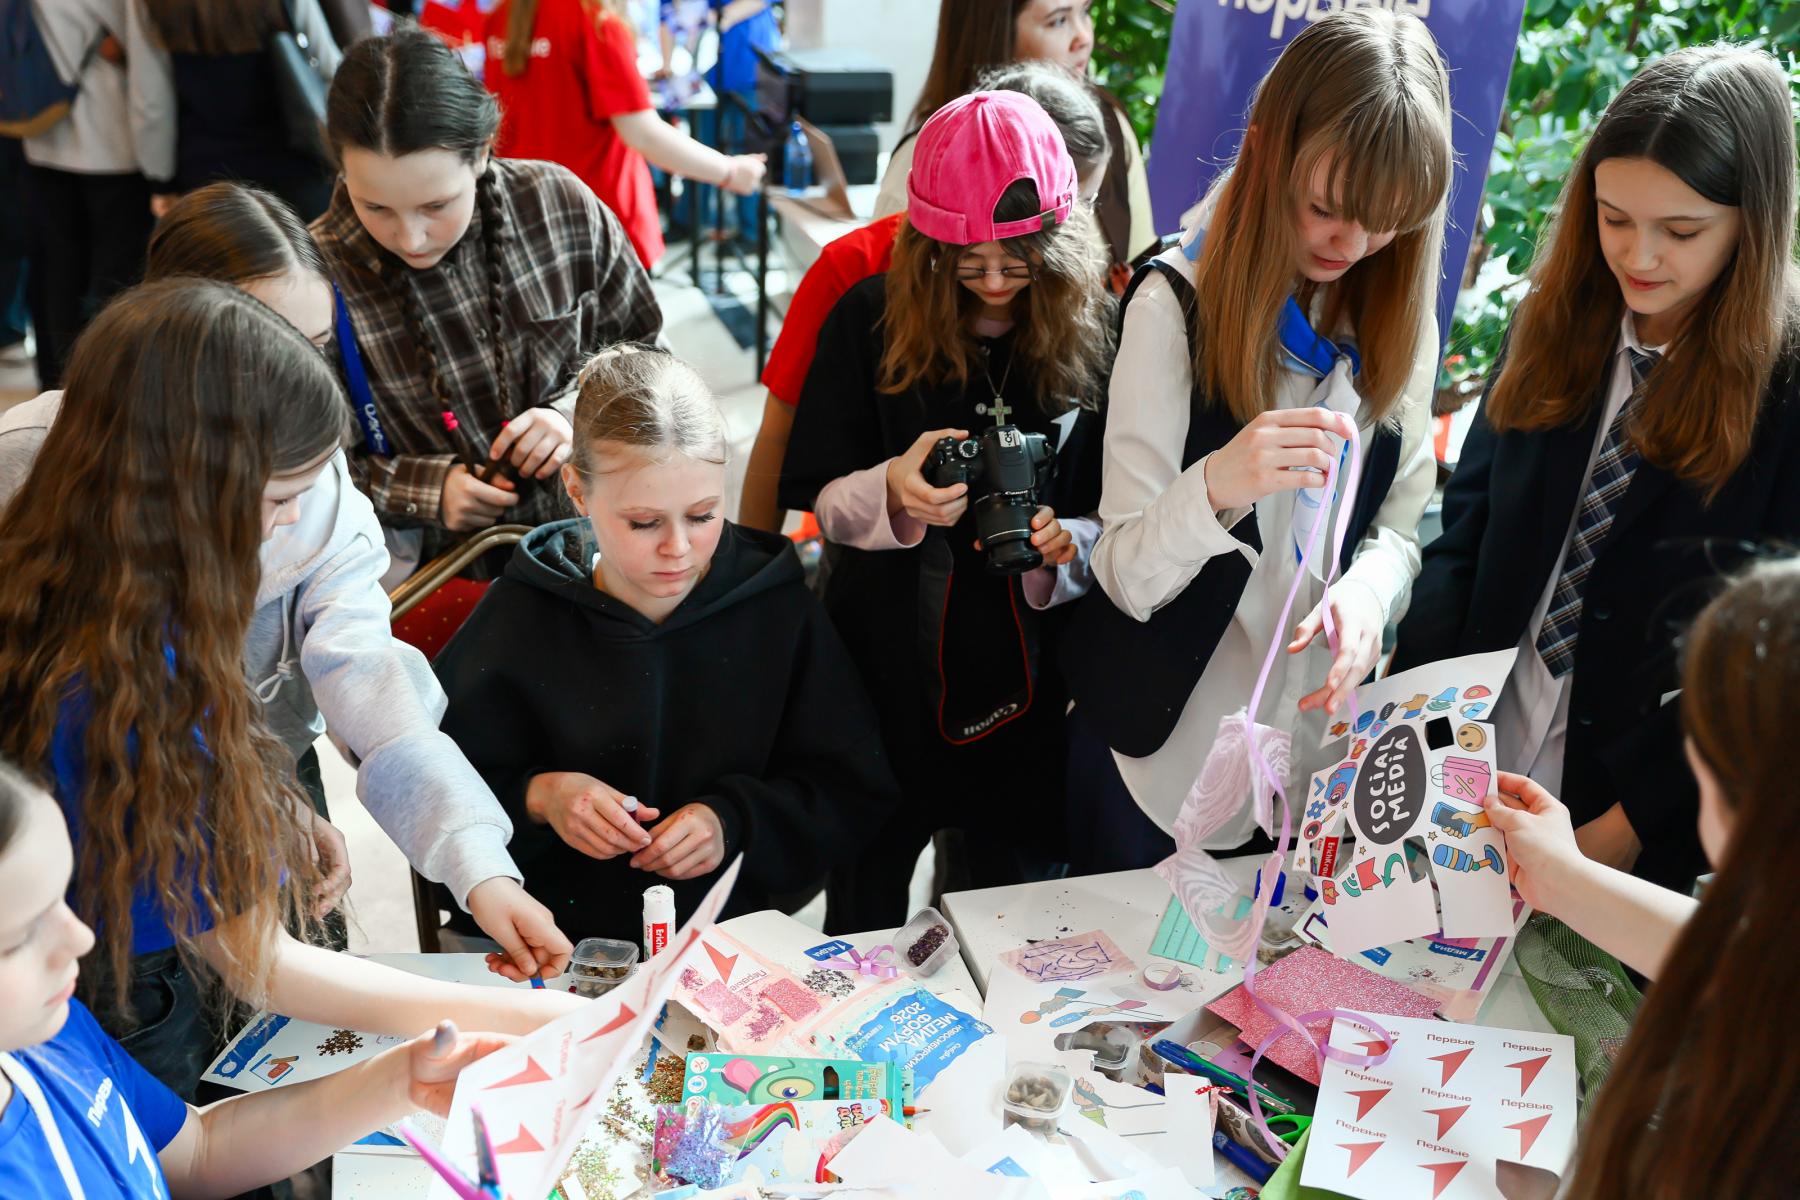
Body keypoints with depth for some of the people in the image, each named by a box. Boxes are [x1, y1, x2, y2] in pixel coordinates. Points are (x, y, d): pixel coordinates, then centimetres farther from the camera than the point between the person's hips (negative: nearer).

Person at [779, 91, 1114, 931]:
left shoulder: (1092, 331, -4)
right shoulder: (869, 320, -6)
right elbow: (814, 495, -4)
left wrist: (1066, 546, -22)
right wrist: (893, 491, -24)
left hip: (1028, 669, 1)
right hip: (889, 664, -1)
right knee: (864, 917, 16)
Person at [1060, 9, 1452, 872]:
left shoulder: (1396, 317, 0)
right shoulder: (1178, 303, -16)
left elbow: (1401, 526, 3)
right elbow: (1128, 578, -19)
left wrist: (1364, 592, -20)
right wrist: (1217, 485, -39)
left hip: (1314, 746, 4)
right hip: (1161, 747, -4)